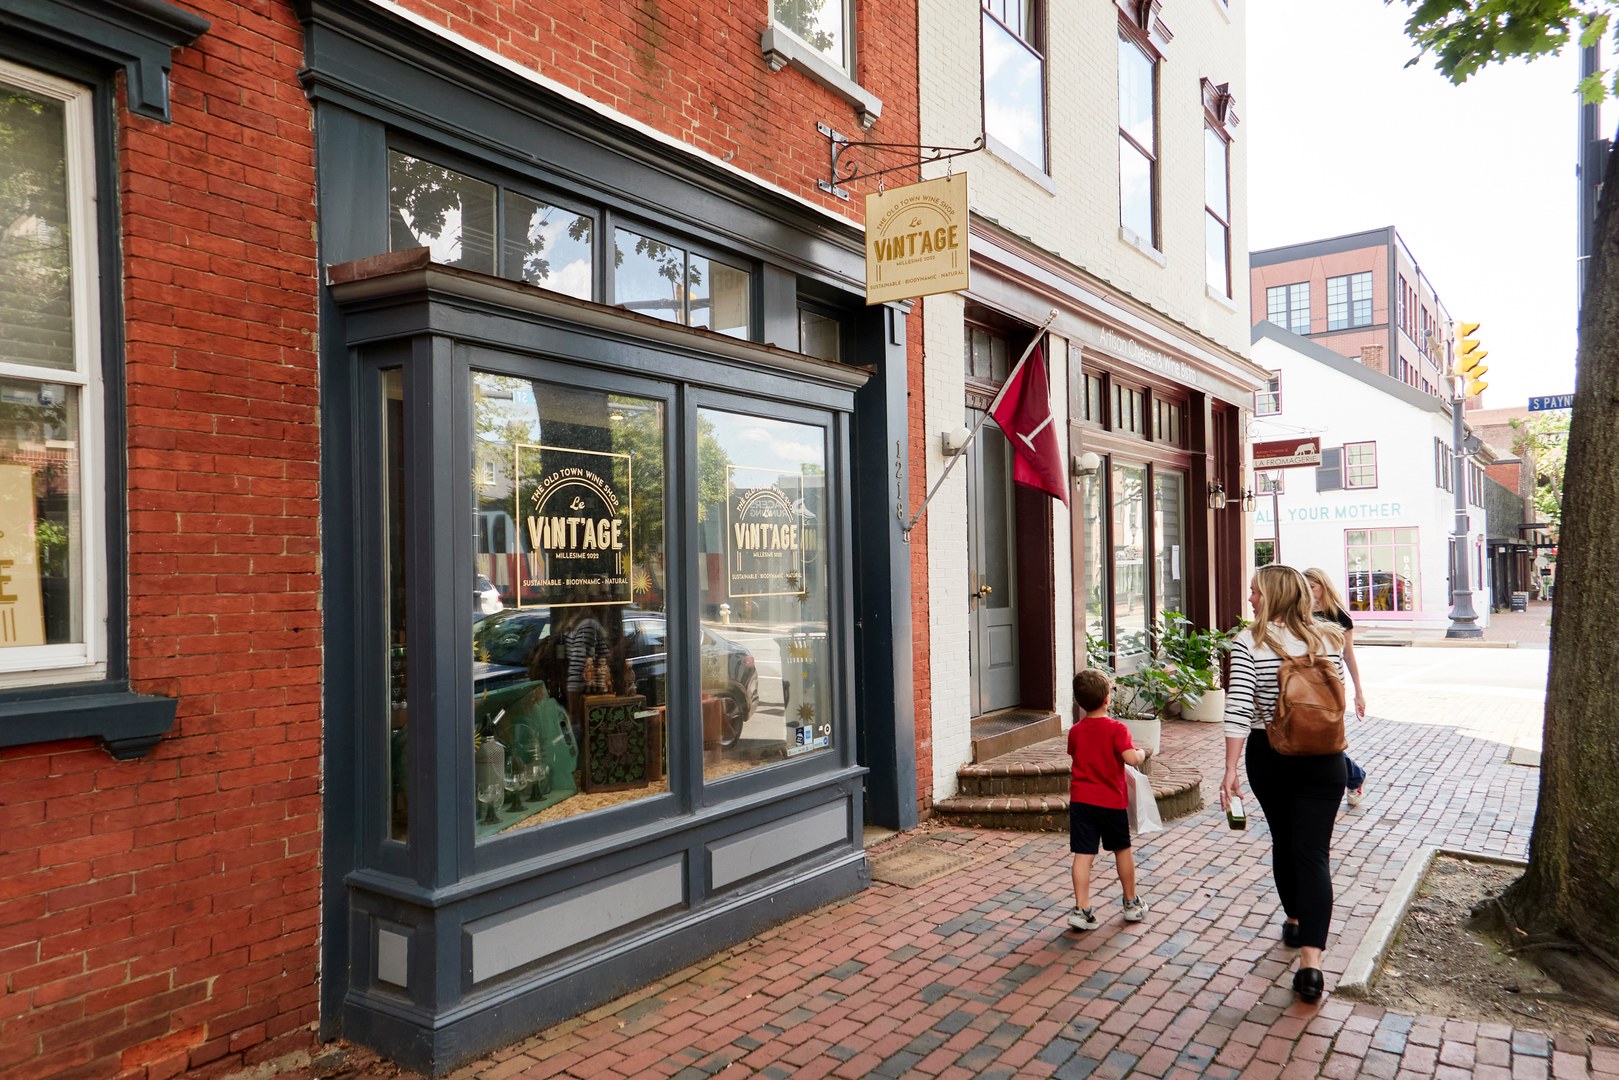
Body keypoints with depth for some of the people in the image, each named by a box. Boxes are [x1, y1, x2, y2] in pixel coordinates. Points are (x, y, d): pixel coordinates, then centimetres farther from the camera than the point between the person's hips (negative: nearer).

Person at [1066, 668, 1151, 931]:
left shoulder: (1075, 731, 1)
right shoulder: (1117, 729, -13)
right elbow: (1130, 758, -23)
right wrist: (1142, 753, -3)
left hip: (1081, 800, 2)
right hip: (1111, 801, -2)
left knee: (1083, 854, 1)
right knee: (1122, 850, 17)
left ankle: (1081, 909, -3)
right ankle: (1132, 903, 31)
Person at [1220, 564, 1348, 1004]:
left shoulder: (1249, 643, -11)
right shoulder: (1328, 639, -1)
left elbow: (1239, 709, -16)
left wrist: (1231, 769, -13)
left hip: (1269, 757, -1)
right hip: (1323, 760, 1)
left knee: (1283, 841, 20)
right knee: (1313, 852, -2)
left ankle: (1295, 921, 40)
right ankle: (1310, 961, -11)